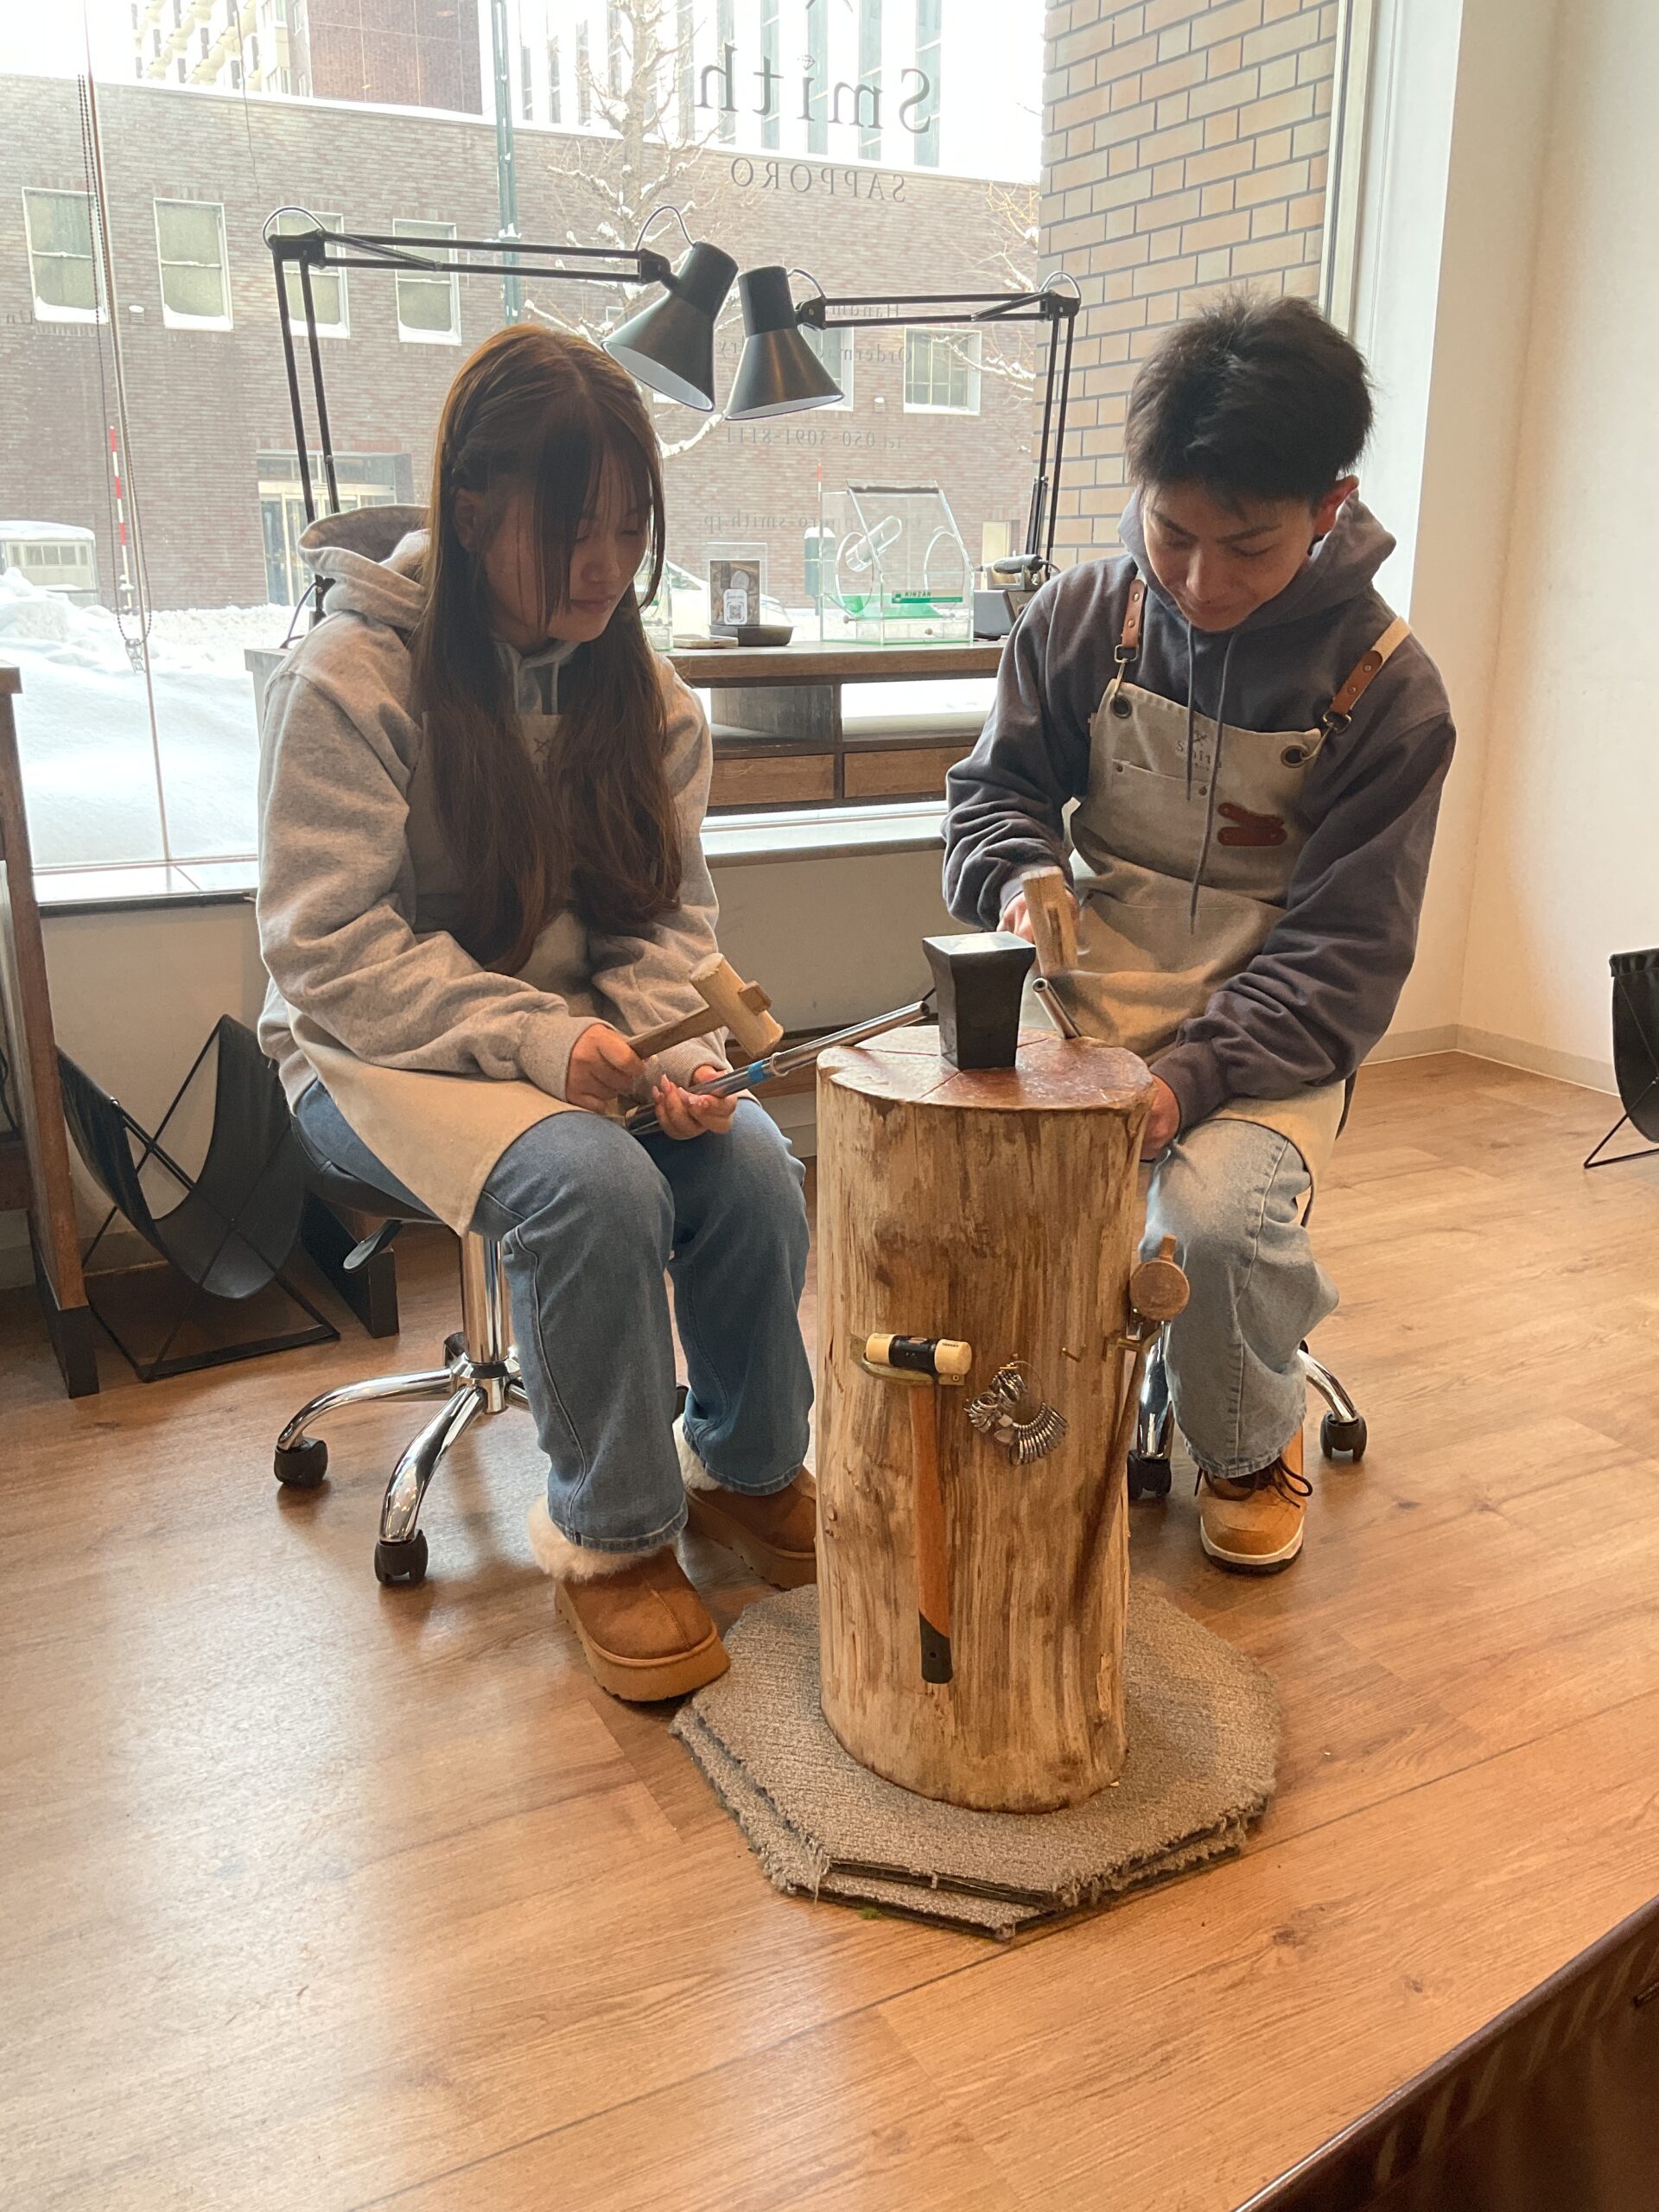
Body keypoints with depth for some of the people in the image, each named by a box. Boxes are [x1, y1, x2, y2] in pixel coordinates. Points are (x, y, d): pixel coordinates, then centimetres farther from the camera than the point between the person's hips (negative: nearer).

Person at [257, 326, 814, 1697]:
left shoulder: (639, 687, 3)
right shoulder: (348, 681, -13)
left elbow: (669, 914, 5)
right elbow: (328, 954, -16)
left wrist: (669, 1047, -17)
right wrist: (539, 1039, -26)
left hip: (588, 1040, 5)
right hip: (381, 1057, -4)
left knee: (754, 1167, -22)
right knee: (596, 1186, -32)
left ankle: (747, 1467, 4)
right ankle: (609, 1536, -10)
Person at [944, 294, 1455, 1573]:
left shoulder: (1386, 689, -8)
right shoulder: (1082, 619, 0)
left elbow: (1344, 947, -10)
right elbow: (997, 787, 10)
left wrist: (1194, 1074, -25)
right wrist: (1020, 878, -15)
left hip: (1270, 1029, -2)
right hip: (1089, 988, 3)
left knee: (1219, 1209, -31)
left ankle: (1251, 1444, 7)